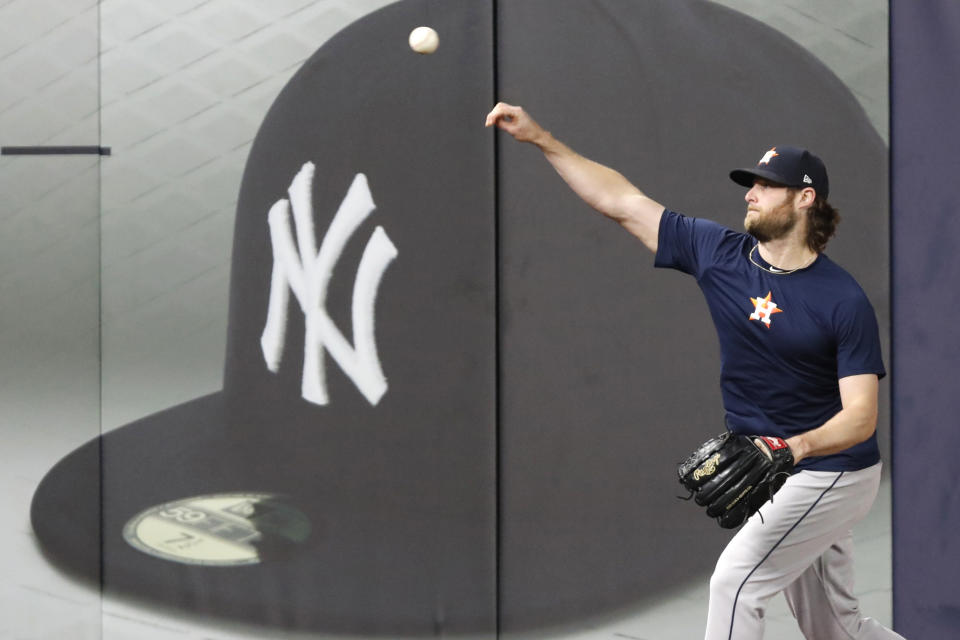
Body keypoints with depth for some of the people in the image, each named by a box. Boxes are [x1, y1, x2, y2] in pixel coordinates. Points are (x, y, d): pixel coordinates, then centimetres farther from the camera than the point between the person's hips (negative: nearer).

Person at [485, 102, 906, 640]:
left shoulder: (845, 300, -18)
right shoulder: (719, 253, -3)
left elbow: (861, 416, -21)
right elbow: (621, 202, -2)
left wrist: (797, 446, -40)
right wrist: (541, 138, -7)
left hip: (833, 471, -6)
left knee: (735, 581, -16)